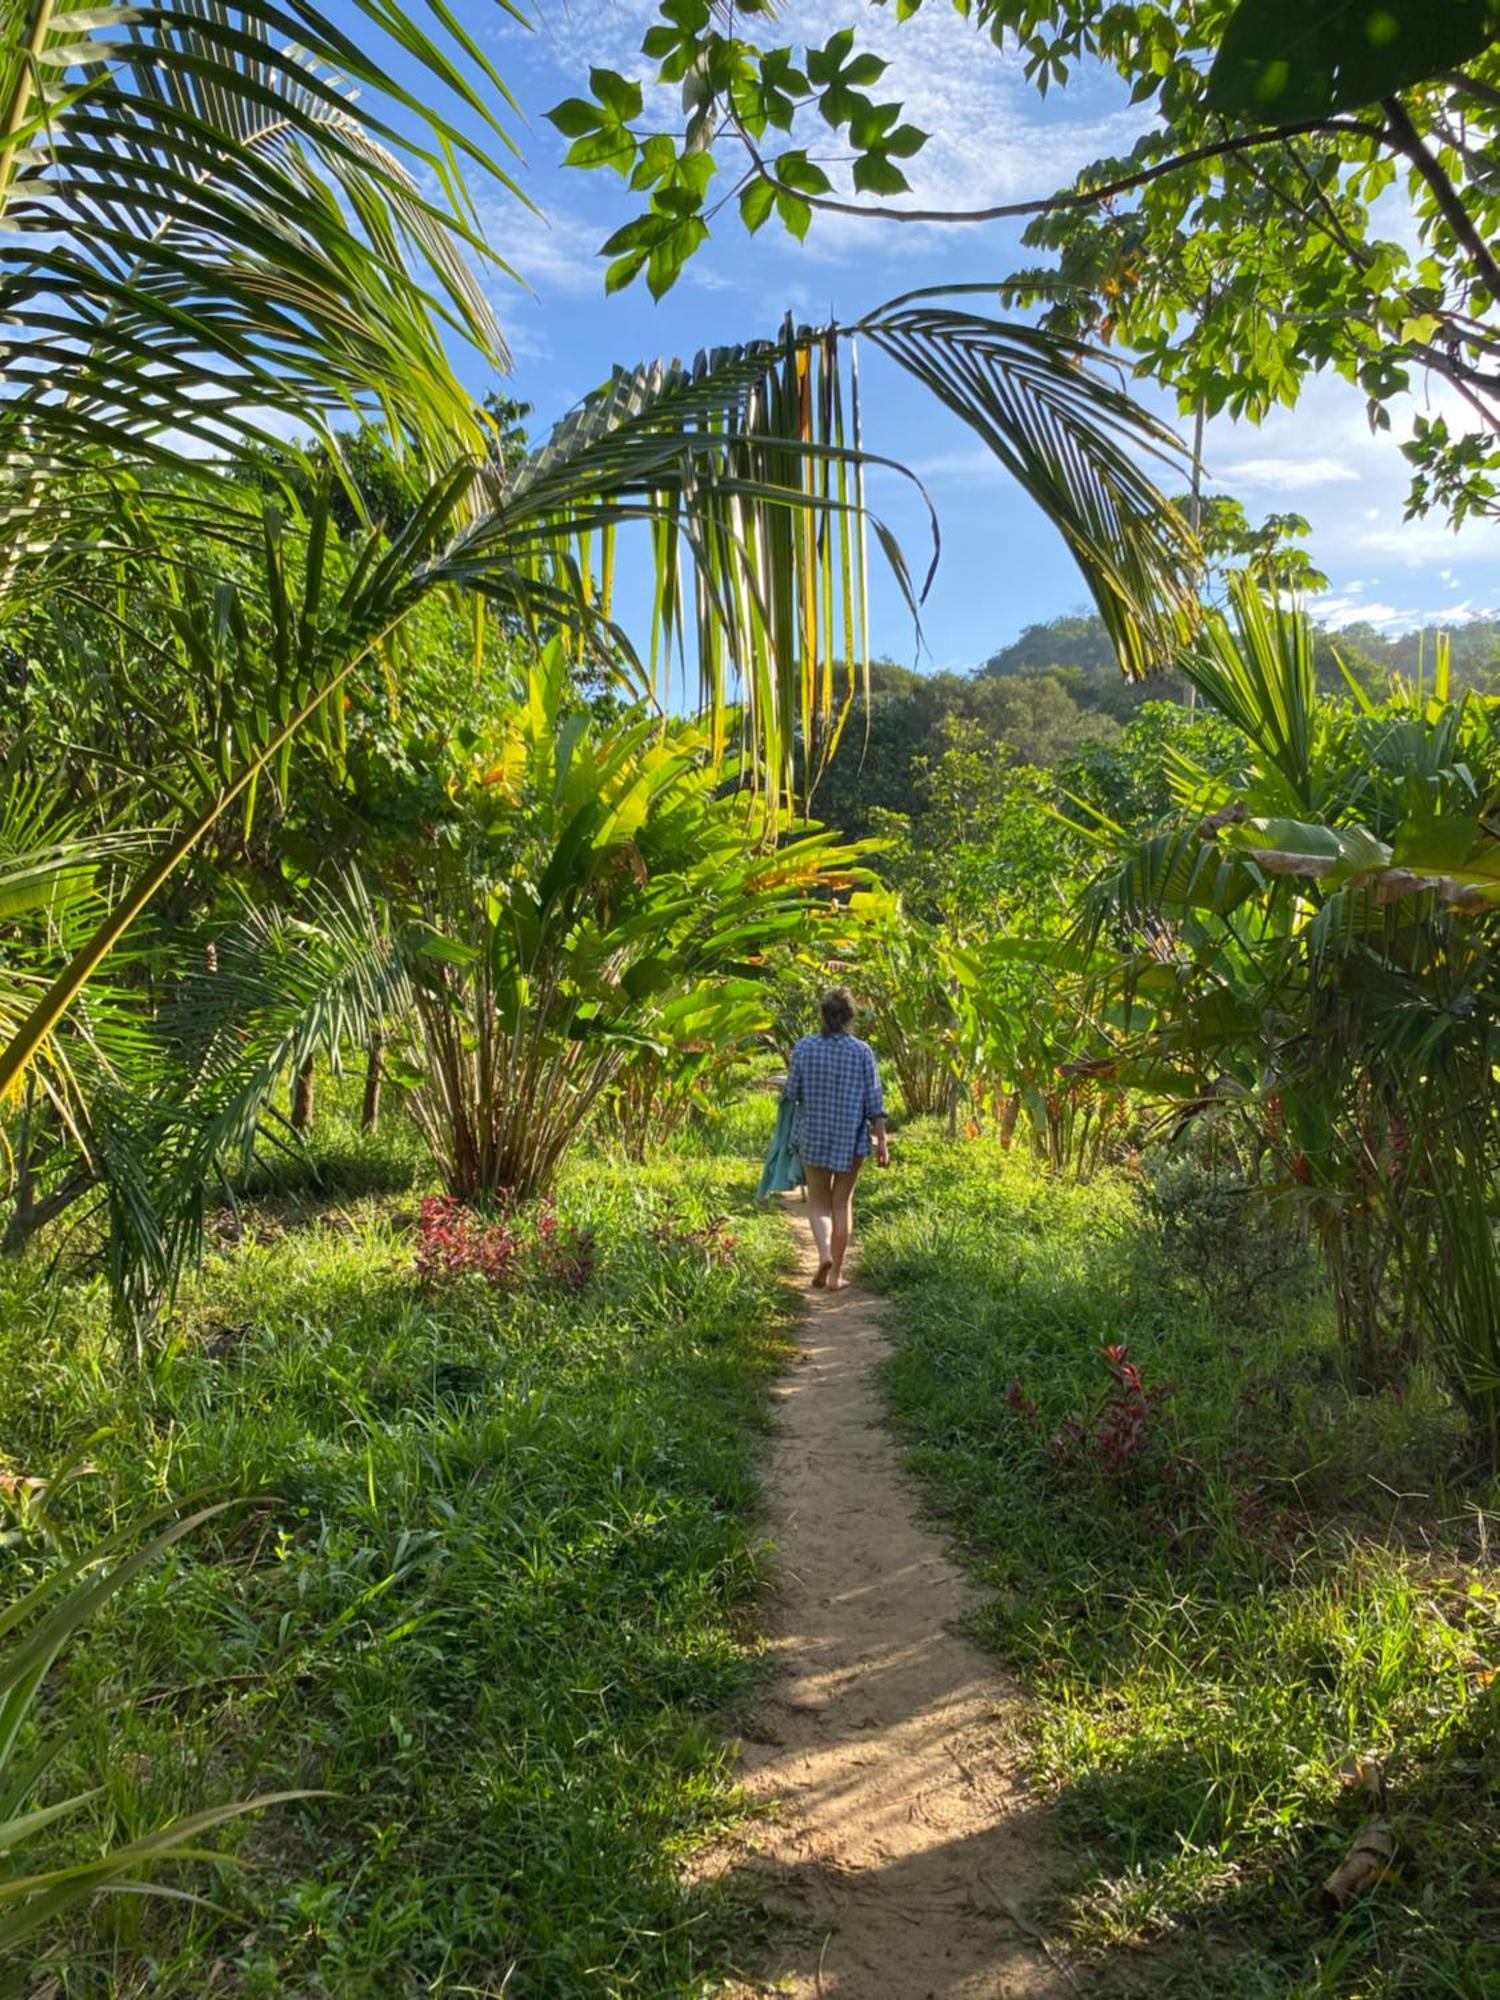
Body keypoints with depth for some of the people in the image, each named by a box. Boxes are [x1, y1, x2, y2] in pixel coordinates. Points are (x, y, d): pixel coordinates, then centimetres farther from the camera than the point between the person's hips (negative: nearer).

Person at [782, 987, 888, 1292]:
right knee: (842, 1202, 13)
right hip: (851, 1137, 0)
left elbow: (791, 1092, -2)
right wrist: (881, 1141, 0)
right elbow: (874, 1101, -6)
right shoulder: (862, 1051, -7)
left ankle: (824, 1252, -13)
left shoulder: (805, 1047, -6)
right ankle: (836, 1274, 13)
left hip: (814, 1136, 0)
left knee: (818, 1202, 14)